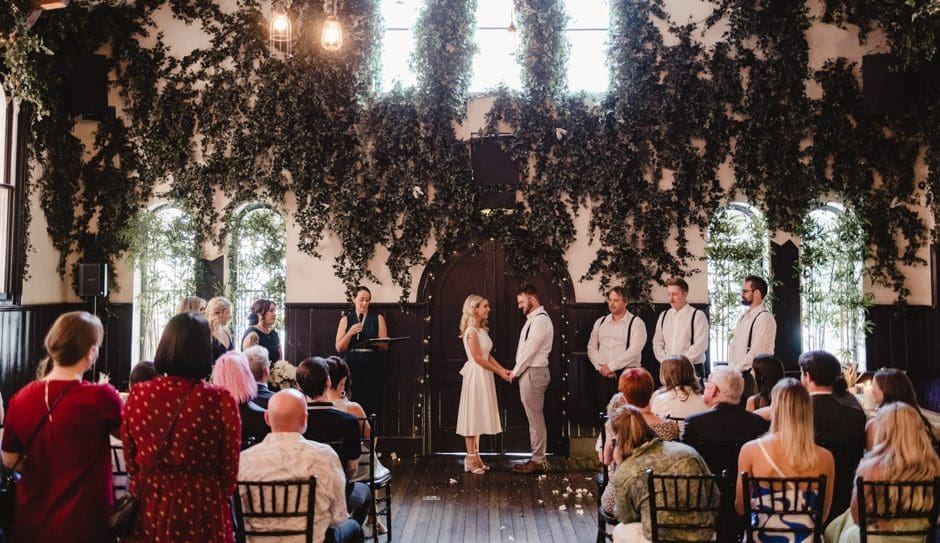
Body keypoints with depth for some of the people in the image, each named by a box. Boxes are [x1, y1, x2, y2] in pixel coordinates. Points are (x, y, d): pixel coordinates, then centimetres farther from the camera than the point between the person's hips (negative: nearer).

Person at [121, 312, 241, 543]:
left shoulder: (138, 395, -9)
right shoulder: (220, 401, -18)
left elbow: (131, 463, 4)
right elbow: (229, 472, -8)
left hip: (150, 507, 3)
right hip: (201, 510, -3)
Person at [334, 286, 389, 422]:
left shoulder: (378, 318, 10)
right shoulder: (346, 319, 11)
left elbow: (385, 346, 6)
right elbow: (339, 348, 5)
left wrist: (378, 343, -16)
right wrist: (350, 333, -9)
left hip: (373, 368, 0)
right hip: (352, 367, 0)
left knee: (372, 407, -8)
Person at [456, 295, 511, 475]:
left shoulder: (482, 330, 12)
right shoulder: (471, 331, -15)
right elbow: (478, 358, -17)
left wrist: (503, 369, 5)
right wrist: (499, 372, -11)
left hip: (484, 376, 9)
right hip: (475, 376, -9)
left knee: (479, 416, 11)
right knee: (473, 415, -3)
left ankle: (475, 457, 17)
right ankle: (471, 459, 2)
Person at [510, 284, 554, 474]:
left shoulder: (541, 320, -15)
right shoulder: (533, 319, 16)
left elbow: (530, 350, -18)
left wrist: (515, 372, -9)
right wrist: (517, 371, 9)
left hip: (533, 373, -10)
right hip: (528, 373, 10)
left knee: (535, 418, -4)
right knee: (534, 418, 12)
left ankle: (537, 461, 2)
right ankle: (537, 458, 18)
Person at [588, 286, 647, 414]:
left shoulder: (636, 323, -2)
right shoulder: (600, 322, 14)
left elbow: (634, 351, -13)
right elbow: (591, 347, 11)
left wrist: (610, 366, -12)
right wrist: (601, 367, -4)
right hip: (602, 375, 5)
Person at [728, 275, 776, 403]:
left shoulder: (765, 318, -12)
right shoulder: (744, 317, 16)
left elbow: (756, 351, -17)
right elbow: (733, 345, 15)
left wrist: (736, 369, -11)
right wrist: (732, 368, 0)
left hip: (754, 376, -8)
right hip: (738, 374, 8)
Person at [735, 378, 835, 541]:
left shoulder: (751, 450, -10)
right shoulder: (825, 457, -8)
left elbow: (740, 507, 2)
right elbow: (822, 515, 6)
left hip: (763, 537, -1)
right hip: (806, 538, 1)